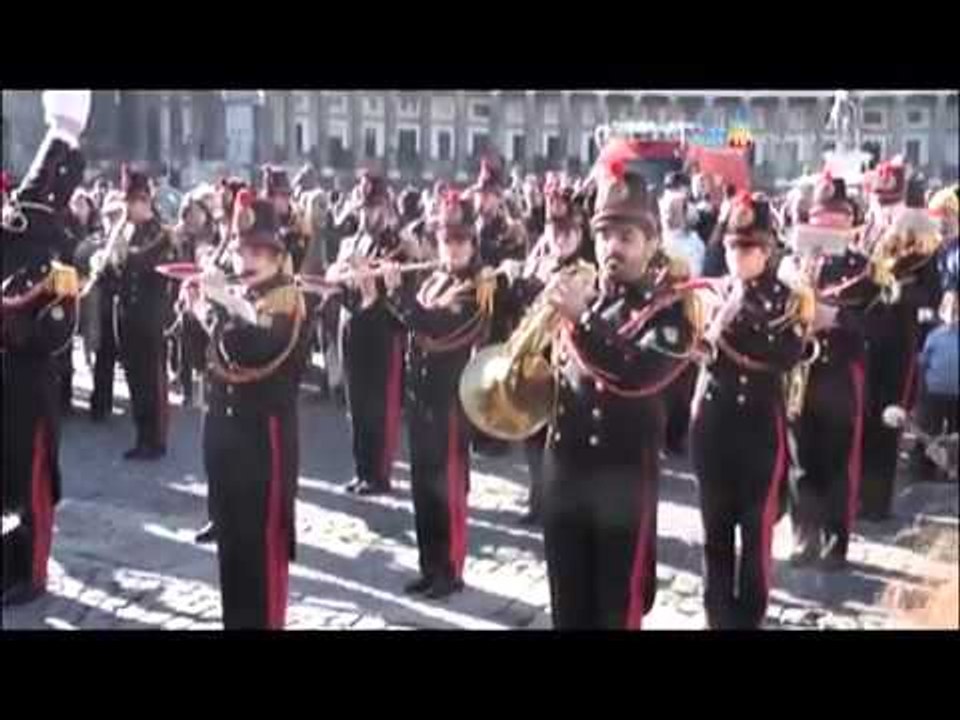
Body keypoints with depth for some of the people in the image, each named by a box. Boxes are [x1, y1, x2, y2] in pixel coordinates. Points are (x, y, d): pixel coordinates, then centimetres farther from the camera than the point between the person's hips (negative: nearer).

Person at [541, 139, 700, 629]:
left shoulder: (671, 307, -7)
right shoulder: (581, 293, 9)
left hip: (625, 472, -5)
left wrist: (580, 320, -28)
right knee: (567, 603, 15)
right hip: (563, 464, 5)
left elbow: (637, 376, -25)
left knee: (618, 605, 5)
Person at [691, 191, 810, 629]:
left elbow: (788, 355, -18)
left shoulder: (788, 298, -4)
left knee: (756, 528, 2)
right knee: (715, 528, 11)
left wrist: (741, 318, -22)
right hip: (711, 419, 3)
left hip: (760, 424, -3)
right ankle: (717, 615, 24)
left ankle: (749, 617, 15)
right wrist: (708, 335, -17)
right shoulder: (712, 291, 5)